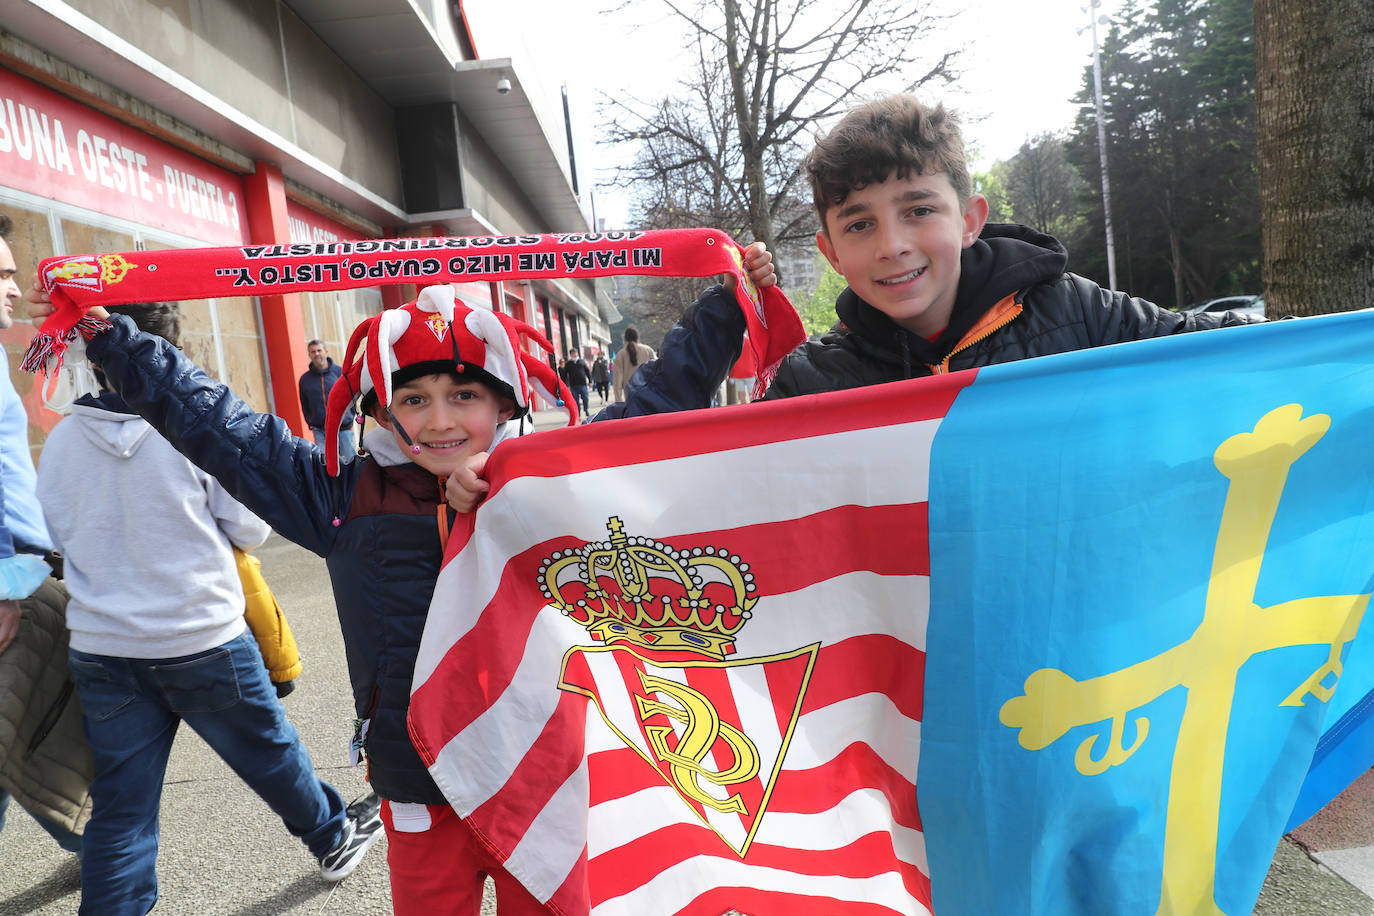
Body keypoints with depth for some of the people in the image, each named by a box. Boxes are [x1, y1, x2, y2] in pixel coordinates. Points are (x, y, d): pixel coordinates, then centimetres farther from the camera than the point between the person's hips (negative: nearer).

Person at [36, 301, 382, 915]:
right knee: (269, 750, 18)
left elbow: (59, 536, 10)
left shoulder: (60, 441, -2)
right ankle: (334, 837, 39)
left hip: (101, 649, 3)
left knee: (120, 807, 11)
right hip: (201, 638, -3)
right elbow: (251, 530, -6)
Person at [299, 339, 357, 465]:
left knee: (350, 461, -2)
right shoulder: (305, 379, 7)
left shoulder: (340, 372, 2)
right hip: (320, 431, 1)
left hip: (343, 428, -1)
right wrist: (311, 423, 8)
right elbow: (304, 406, 16)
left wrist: (350, 418, 4)